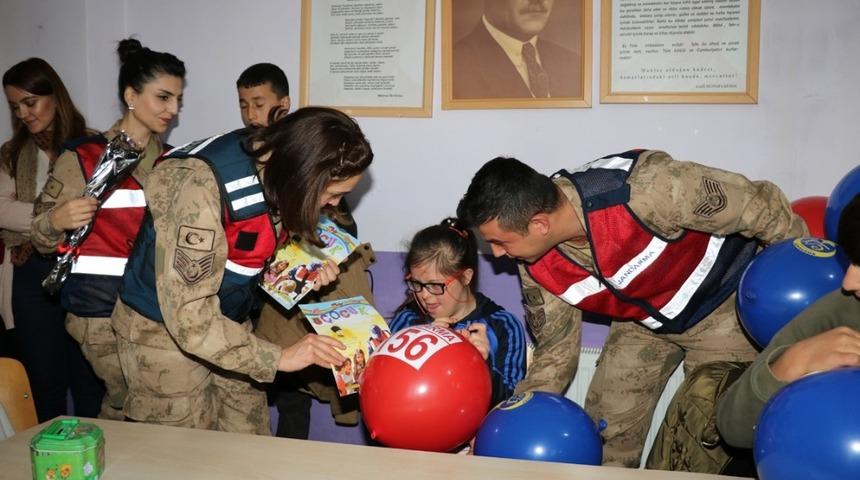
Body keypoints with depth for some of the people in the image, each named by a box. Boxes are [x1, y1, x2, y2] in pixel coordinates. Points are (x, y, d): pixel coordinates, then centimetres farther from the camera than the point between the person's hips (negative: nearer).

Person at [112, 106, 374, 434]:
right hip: (163, 331, -6)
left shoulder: (281, 167, -10)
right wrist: (277, 358, -26)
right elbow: (189, 317, -31)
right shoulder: (202, 187, -31)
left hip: (227, 322, 6)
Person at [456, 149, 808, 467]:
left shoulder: (643, 190, -40)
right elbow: (555, 352, -5)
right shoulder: (537, 269, -20)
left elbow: (762, 207, -26)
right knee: (605, 441, 3)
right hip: (642, 320, 5)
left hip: (722, 303, -4)